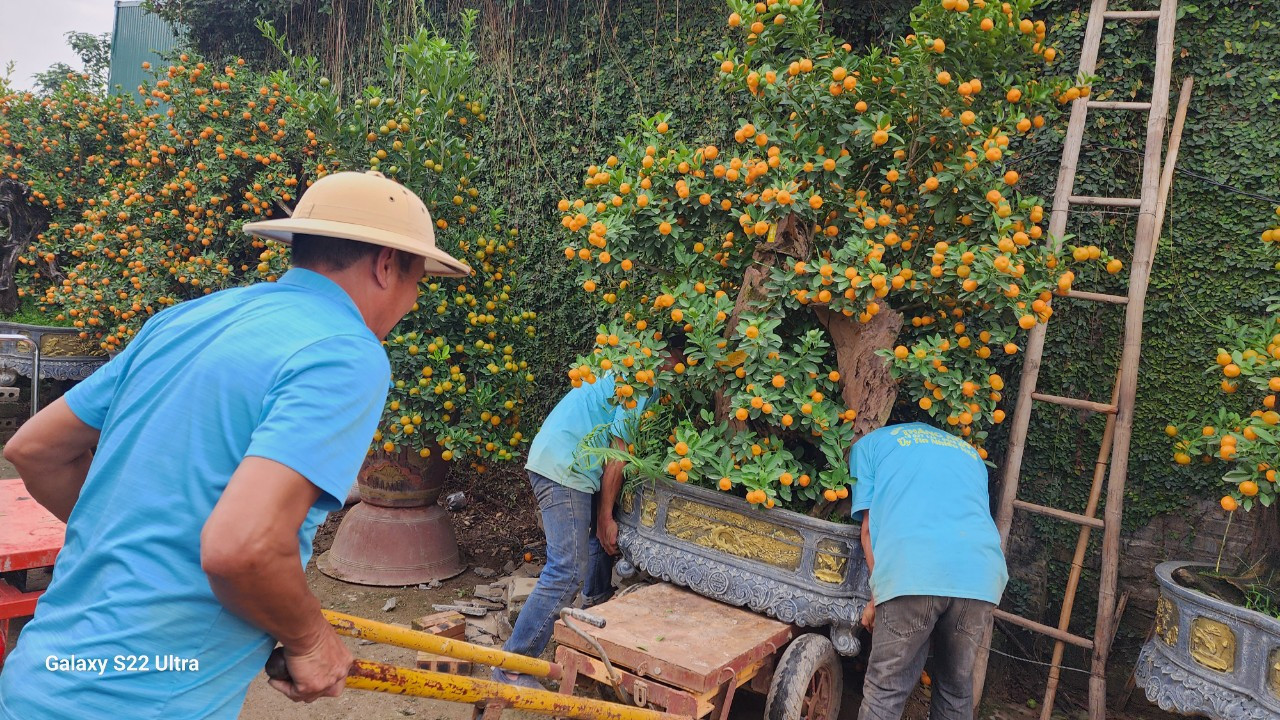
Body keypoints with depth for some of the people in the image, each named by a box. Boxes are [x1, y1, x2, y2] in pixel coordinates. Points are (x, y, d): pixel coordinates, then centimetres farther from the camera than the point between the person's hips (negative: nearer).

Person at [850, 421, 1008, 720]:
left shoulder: (869, 444, 23)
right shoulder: (969, 451, 35)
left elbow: (869, 527, 12)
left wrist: (878, 597, 15)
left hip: (912, 573, -4)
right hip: (981, 575, 4)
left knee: (886, 691, 5)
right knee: (957, 684, 20)